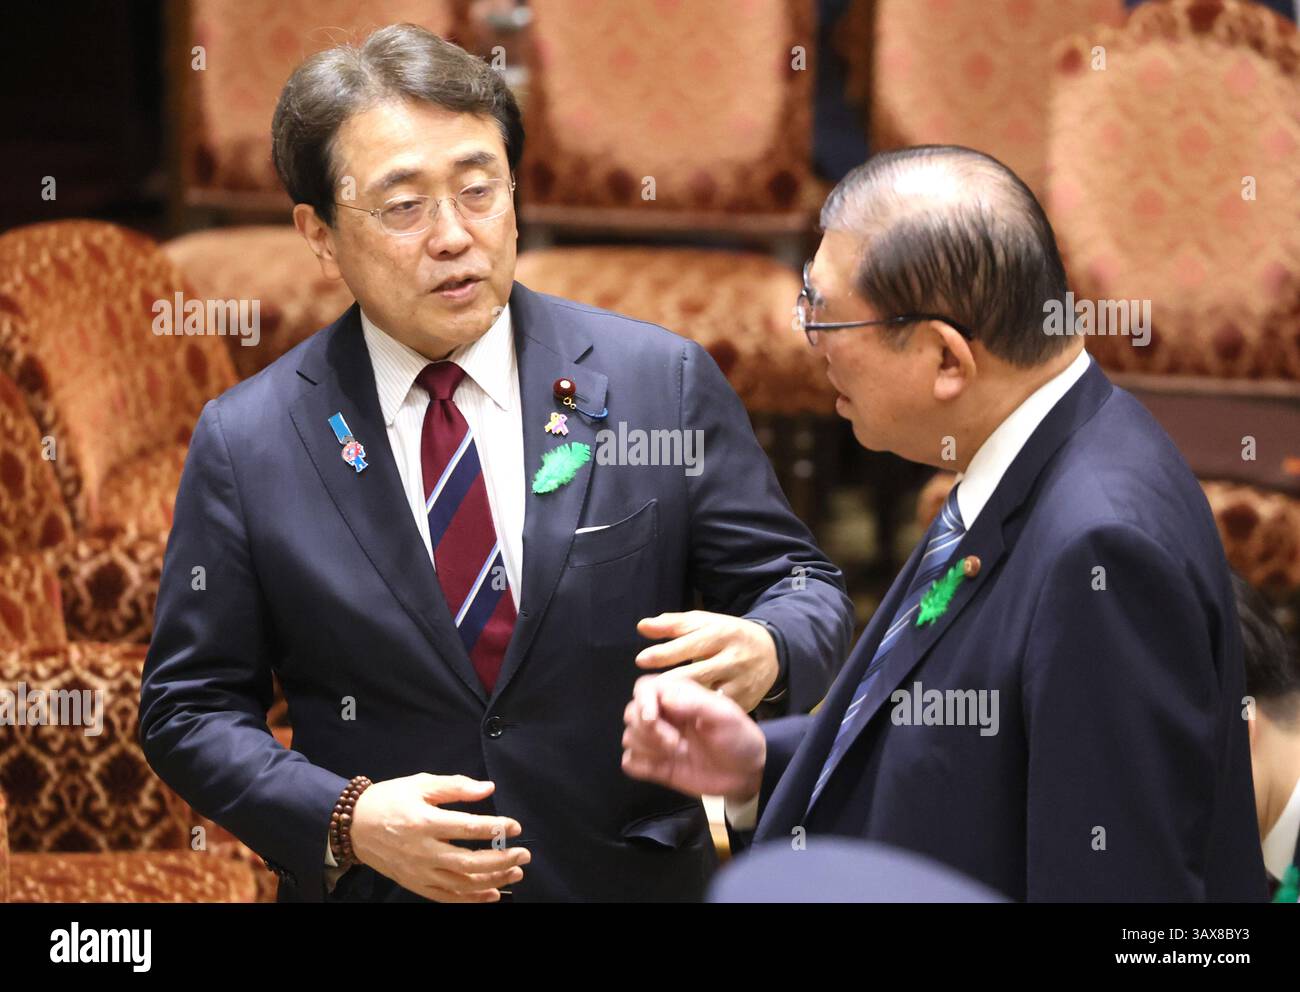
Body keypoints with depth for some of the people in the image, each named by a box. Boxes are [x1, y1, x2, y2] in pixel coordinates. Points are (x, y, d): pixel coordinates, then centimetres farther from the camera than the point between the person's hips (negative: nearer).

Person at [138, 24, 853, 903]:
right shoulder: (245, 443, -7)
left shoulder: (663, 384, -7)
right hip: (373, 889, -1)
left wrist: (764, 651, -25)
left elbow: (804, 589, -2)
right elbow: (189, 708, -3)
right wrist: (344, 821, -20)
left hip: (639, 880, 1)